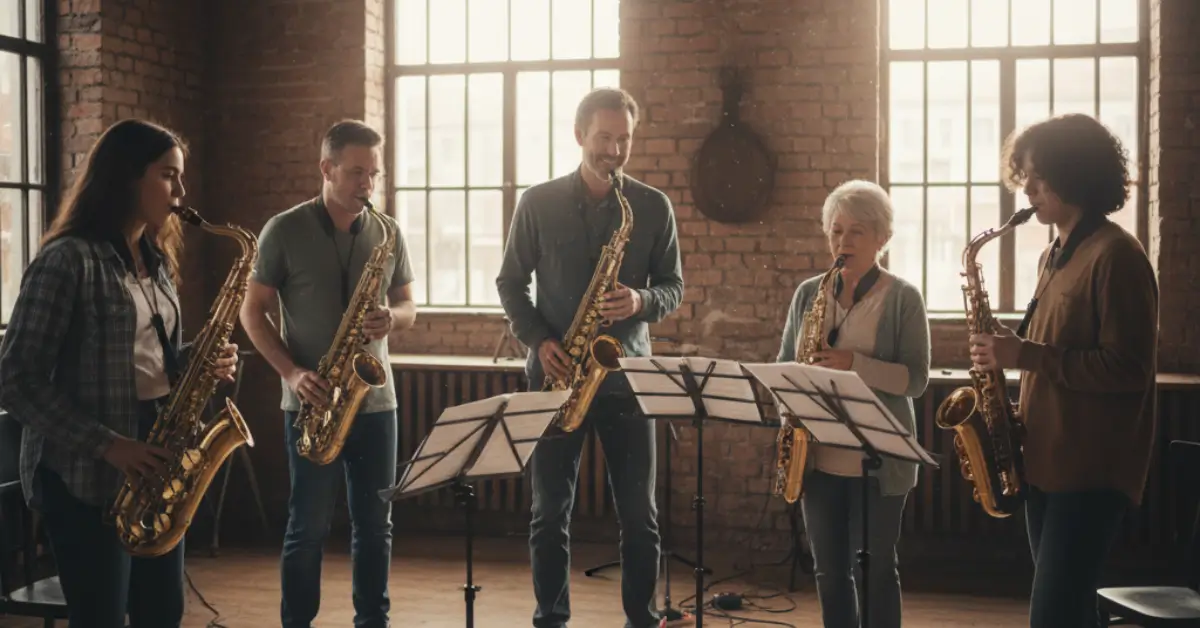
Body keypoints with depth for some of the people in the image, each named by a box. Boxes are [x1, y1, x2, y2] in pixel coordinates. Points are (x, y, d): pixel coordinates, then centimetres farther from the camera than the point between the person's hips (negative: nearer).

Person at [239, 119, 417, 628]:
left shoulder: (388, 234, 5)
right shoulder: (284, 231, -5)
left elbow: (408, 306, 12)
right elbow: (253, 311, -3)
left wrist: (392, 318, -12)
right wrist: (291, 372, -15)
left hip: (376, 400, 4)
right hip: (313, 403, -3)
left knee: (375, 523, 9)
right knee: (309, 525, 4)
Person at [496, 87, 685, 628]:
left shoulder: (653, 207, 2)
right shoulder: (538, 203, 1)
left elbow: (673, 286, 6)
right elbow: (511, 282, 6)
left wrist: (641, 302, -17)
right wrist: (538, 340, -9)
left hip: (627, 373, 0)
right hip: (556, 373, 0)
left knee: (638, 512, 4)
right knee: (550, 509, 5)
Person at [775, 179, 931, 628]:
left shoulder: (903, 298, -4)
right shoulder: (808, 292, 9)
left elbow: (916, 379, -11)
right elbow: (784, 365, 14)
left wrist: (854, 364, -24)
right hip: (818, 457, 4)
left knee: (875, 569, 4)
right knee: (829, 570, 11)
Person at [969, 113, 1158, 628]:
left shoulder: (1115, 256, -13)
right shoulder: (1055, 256, 15)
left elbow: (1127, 369, -19)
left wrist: (1025, 355, -21)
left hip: (1093, 471, -9)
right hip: (1047, 463, 9)